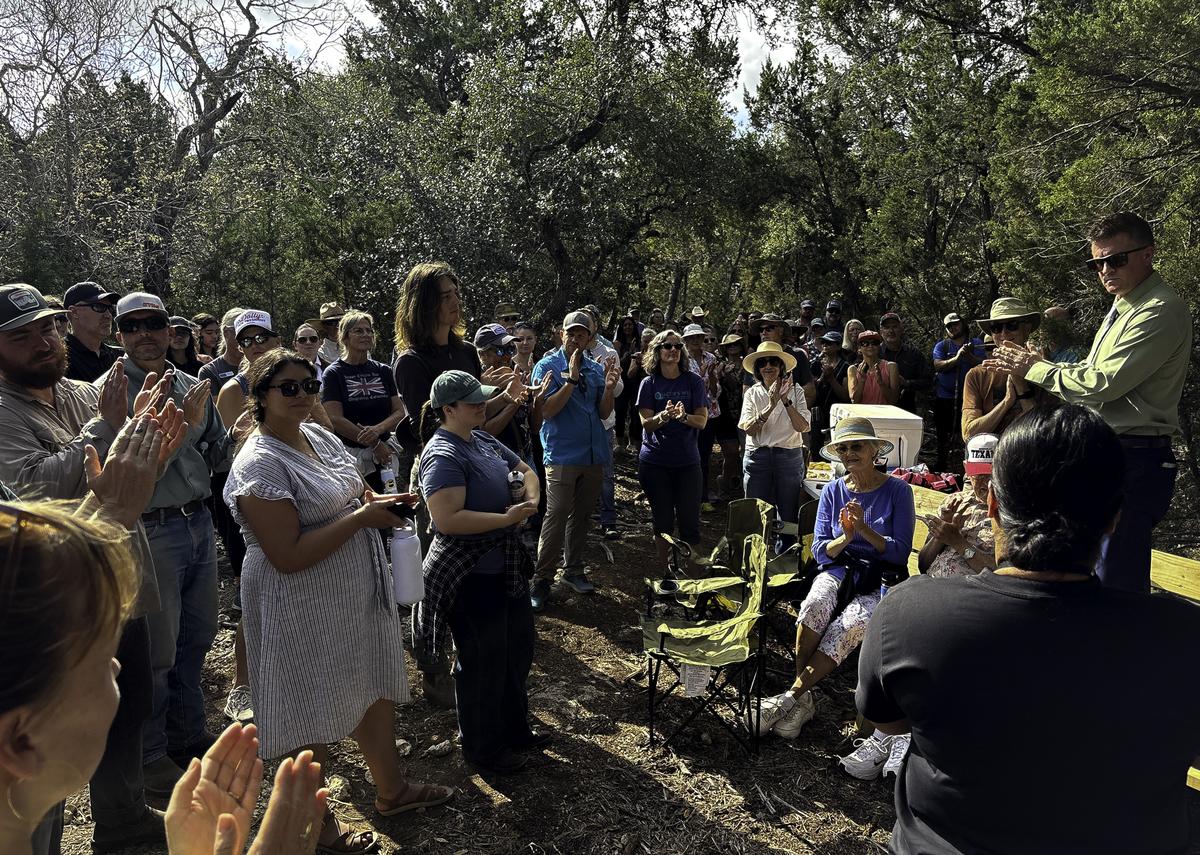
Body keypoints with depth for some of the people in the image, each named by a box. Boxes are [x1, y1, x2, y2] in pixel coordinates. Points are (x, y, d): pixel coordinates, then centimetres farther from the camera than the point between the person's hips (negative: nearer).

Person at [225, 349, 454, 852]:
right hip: (305, 609, -8)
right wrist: (362, 516, -22)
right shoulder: (259, 464, -21)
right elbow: (288, 556, -26)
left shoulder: (319, 435, 4)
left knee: (376, 691, 20)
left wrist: (379, 502, -3)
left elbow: (352, 495, 19)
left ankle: (392, 789, 42)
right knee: (315, 717, 10)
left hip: (358, 593, 8)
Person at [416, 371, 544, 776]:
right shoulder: (443, 455, -22)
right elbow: (447, 519, -32)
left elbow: (526, 472, 14)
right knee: (483, 662, 7)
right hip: (470, 578, -9)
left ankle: (514, 728, 43)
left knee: (517, 648, 22)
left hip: (505, 567, 9)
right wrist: (508, 518, -26)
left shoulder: (482, 439, 6)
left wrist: (530, 499, -8)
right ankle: (482, 747, 29)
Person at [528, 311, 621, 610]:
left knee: (580, 516, 15)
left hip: (593, 454, 5)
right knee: (555, 518, -8)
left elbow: (604, 412, 6)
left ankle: (573, 570, 28)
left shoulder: (596, 368, 8)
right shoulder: (548, 366, -6)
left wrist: (609, 387, -12)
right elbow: (546, 411, -16)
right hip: (562, 455, -5)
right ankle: (541, 580, 2)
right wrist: (572, 379, -22)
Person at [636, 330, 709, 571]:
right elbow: (646, 423, -7)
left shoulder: (694, 381, -1)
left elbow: (702, 420, -6)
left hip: (687, 461, 0)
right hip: (655, 462, 0)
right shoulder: (649, 383, 0)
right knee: (662, 520, 9)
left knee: (689, 521, 1)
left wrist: (684, 416, -27)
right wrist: (664, 416, -28)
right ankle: (664, 571, 23)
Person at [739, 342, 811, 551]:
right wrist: (770, 405, -21)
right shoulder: (752, 393, 4)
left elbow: (802, 427, -10)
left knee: (788, 515, 7)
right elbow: (749, 429, -10)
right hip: (757, 457, 0)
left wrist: (785, 400, -20)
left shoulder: (795, 391, 2)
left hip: (789, 457, 0)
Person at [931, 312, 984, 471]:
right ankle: (940, 468, 22)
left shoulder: (976, 343, 8)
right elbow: (938, 366, -8)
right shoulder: (941, 346, 9)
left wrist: (969, 356, -24)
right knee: (943, 437, 11)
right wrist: (956, 358, -24)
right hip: (944, 398, 2)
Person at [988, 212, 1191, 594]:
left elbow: (1104, 383, -21)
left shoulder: (1162, 311, -15)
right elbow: (1092, 377, 19)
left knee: (1116, 582, -6)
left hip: (1134, 461, -10)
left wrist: (1036, 370, -9)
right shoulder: (1123, 306, 17)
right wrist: (1036, 366, 4)